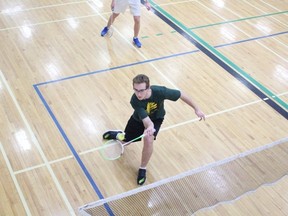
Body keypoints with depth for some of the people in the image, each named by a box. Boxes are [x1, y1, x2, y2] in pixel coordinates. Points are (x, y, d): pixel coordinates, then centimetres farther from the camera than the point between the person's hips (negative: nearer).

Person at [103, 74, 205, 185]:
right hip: (139, 119, 1)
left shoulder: (160, 91, -40)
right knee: (125, 139, 18)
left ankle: (142, 169, -3)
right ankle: (118, 134, 59)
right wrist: (149, 126, -68)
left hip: (156, 118, -1)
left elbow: (181, 94, -24)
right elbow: (146, 120, -43)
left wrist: (196, 109, -19)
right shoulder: (134, 101, -39)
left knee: (148, 139, -28)